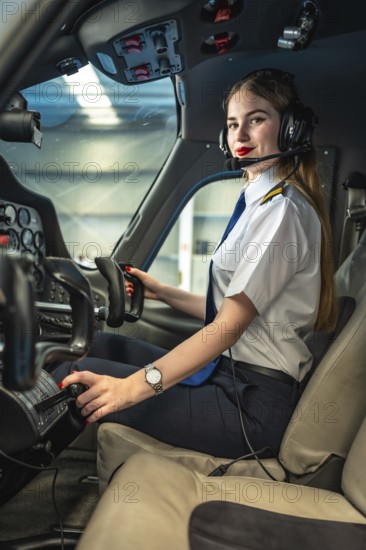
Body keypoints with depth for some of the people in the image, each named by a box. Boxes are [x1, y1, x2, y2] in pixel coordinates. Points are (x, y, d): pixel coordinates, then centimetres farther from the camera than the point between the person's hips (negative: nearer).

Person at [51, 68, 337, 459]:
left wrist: (137, 385, -28)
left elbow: (230, 324, -22)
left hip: (252, 402, -10)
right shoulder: (261, 202, 15)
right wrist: (162, 292, 20)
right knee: (102, 347, 14)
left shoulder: (283, 209, -15)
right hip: (230, 374, 10)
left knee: (75, 379, -15)